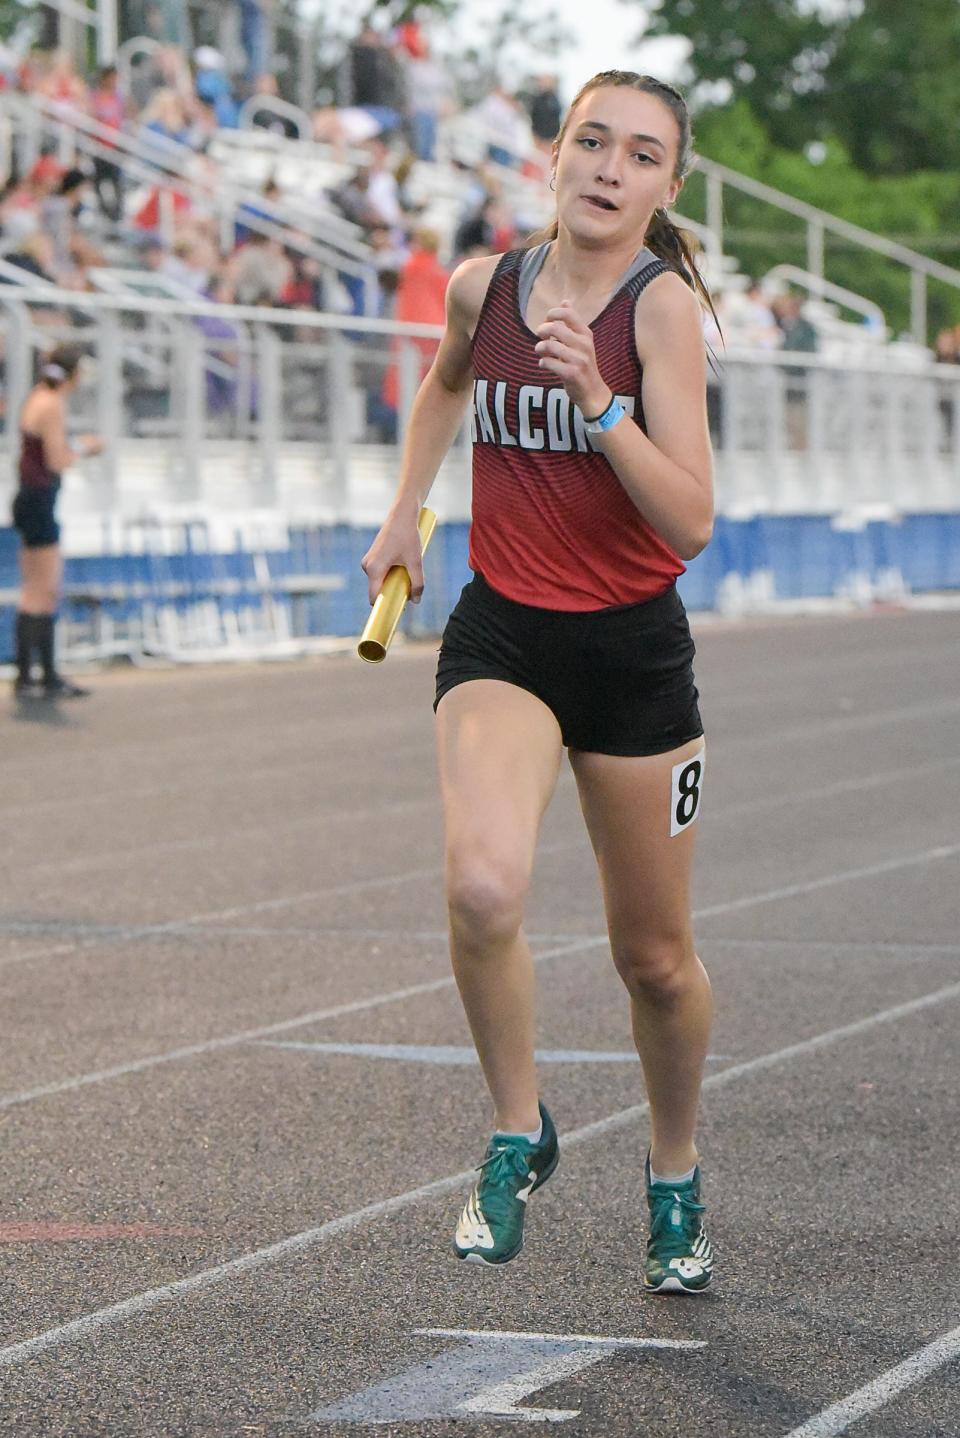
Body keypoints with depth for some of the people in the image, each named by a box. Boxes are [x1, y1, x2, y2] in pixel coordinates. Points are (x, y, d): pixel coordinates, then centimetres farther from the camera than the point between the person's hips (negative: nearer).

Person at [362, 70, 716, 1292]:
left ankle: (675, 1176, 37)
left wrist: (597, 399, -32)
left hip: (631, 651, -2)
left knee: (655, 958, 10)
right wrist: (404, 512, 22)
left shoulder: (663, 302, -13)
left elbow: (689, 524, -22)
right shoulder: (482, 286, 0)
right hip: (499, 637, 2)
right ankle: (518, 1138, -4)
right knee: (482, 888, -26)